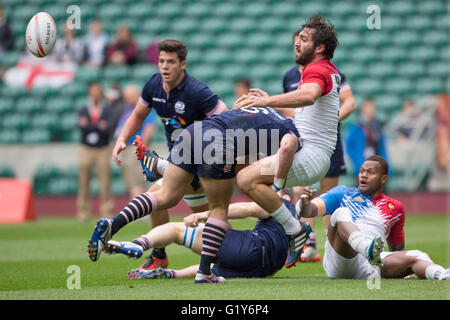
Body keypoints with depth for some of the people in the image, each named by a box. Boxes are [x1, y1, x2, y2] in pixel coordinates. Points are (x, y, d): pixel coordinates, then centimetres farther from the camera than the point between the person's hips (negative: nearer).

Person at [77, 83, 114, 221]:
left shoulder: (107, 111, 4)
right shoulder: (83, 111, 7)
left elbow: (108, 130, -10)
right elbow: (82, 127, -10)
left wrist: (89, 126, -17)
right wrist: (99, 126, -19)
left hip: (103, 150, -1)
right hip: (86, 149, 1)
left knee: (105, 180, -7)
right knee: (83, 181, 0)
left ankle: (106, 210, -4)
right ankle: (83, 210, 7)